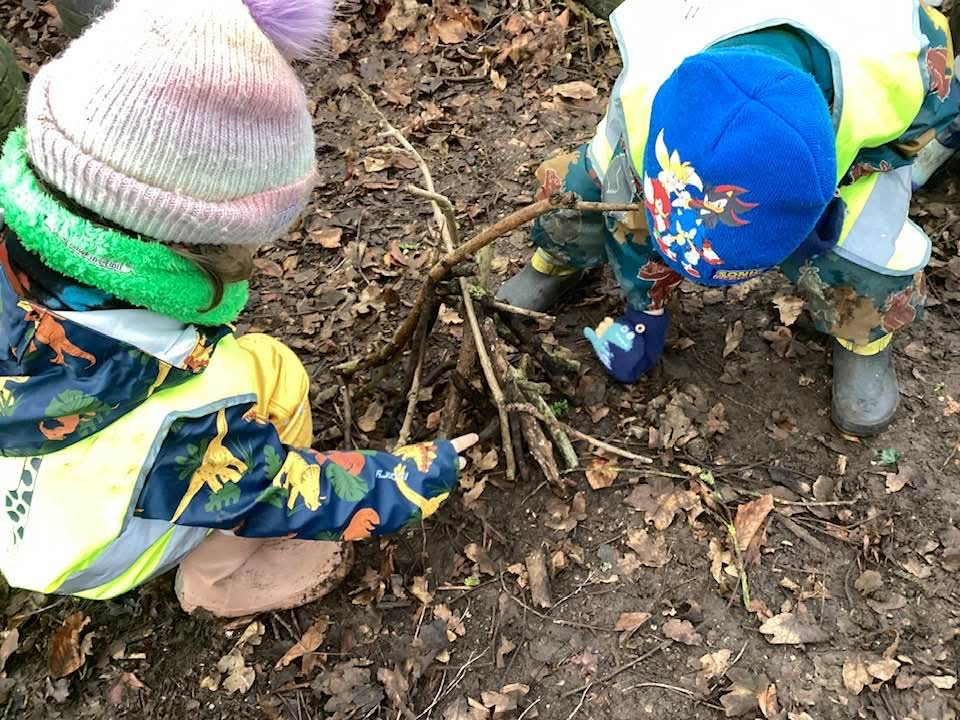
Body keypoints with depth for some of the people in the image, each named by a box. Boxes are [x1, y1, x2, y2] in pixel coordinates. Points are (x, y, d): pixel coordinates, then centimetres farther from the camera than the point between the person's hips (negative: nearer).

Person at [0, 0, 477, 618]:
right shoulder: (180, 416, -42)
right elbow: (289, 498, -24)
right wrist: (418, 478, -10)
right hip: (85, 557, -5)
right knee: (264, 371, -13)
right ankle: (226, 580, 7)